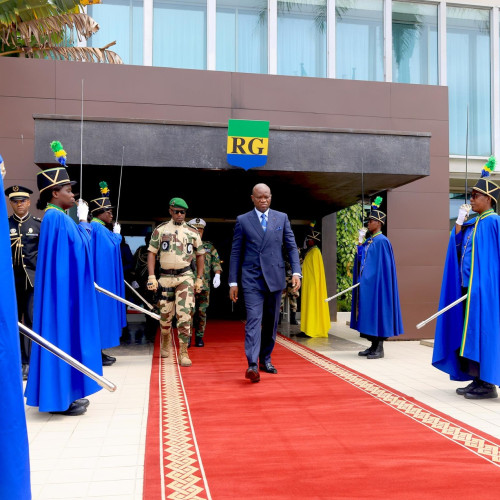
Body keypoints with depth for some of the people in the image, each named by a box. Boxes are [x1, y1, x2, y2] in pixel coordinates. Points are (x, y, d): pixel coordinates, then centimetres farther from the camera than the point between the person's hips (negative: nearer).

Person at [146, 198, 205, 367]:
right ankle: (165, 343, 36)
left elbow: (200, 255, 13)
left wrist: (199, 279, 8)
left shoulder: (192, 232, 6)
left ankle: (183, 353, -4)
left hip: (185, 277, 0)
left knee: (185, 315, -10)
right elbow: (152, 253, 4)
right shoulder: (160, 230, 4)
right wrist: (151, 277, -5)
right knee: (165, 314, 9)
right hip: (165, 277, 1)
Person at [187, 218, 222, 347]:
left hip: (204, 285, 2)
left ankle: (199, 337, 16)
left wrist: (217, 275, -4)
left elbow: (216, 261, 11)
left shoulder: (209, 247, 13)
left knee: (202, 312, 4)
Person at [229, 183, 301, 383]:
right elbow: (235, 253, 4)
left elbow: (291, 247, 8)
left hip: (275, 277, 3)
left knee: (271, 322, 10)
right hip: (252, 278, -2)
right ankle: (252, 365, -17)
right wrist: (233, 282, 0)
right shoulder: (242, 220, 3)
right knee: (254, 320, -13)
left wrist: (296, 272, -6)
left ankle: (265, 359, 23)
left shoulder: (281, 218, 8)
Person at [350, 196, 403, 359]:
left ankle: (379, 348, 2)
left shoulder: (382, 241, -11)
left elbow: (383, 266, -14)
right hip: (366, 284, 9)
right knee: (369, 314, 10)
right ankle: (373, 346, 18)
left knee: (376, 311, -5)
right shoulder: (367, 240, 14)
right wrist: (360, 244, 6)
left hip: (376, 283, -9)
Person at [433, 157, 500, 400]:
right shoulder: (471, 224, 14)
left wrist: (476, 286, -18)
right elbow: (458, 249, 14)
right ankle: (478, 380, 19)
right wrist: (458, 224, 5)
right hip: (468, 286, 9)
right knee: (472, 333, 11)